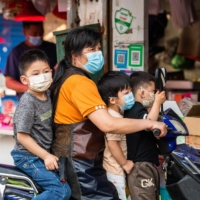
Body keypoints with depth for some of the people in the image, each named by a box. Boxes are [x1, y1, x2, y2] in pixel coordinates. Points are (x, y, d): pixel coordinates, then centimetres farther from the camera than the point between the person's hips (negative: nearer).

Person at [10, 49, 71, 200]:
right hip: (29, 158, -8)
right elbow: (22, 136, -21)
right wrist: (45, 156, -20)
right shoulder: (27, 103, -20)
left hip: (45, 154, 9)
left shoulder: (48, 94, 3)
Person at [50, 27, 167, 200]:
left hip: (69, 159, 11)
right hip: (80, 163, -11)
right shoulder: (80, 83, -19)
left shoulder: (67, 77, 14)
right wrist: (149, 123, -21)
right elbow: (107, 124, -29)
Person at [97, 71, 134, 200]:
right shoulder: (114, 118, -24)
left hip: (116, 167, 10)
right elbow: (112, 144, -28)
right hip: (116, 168, -10)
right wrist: (125, 163, -20)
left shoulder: (117, 114, 8)